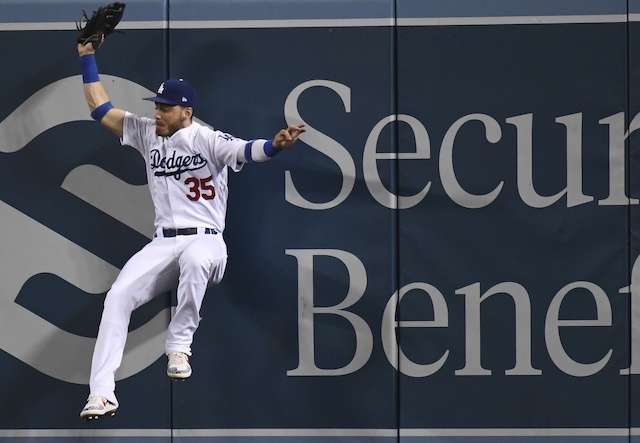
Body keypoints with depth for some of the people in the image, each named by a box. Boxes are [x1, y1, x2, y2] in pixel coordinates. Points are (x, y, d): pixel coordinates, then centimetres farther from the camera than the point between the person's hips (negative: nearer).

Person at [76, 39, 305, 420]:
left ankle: (179, 346, -22)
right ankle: (101, 393, -18)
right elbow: (100, 108, 14)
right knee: (118, 297, -16)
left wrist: (276, 145, -48)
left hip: (204, 241, -5)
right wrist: (88, 56, 10)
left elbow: (246, 151, -26)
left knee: (195, 260, -42)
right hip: (163, 244, 5)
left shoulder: (206, 140, -8)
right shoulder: (147, 133, 9)